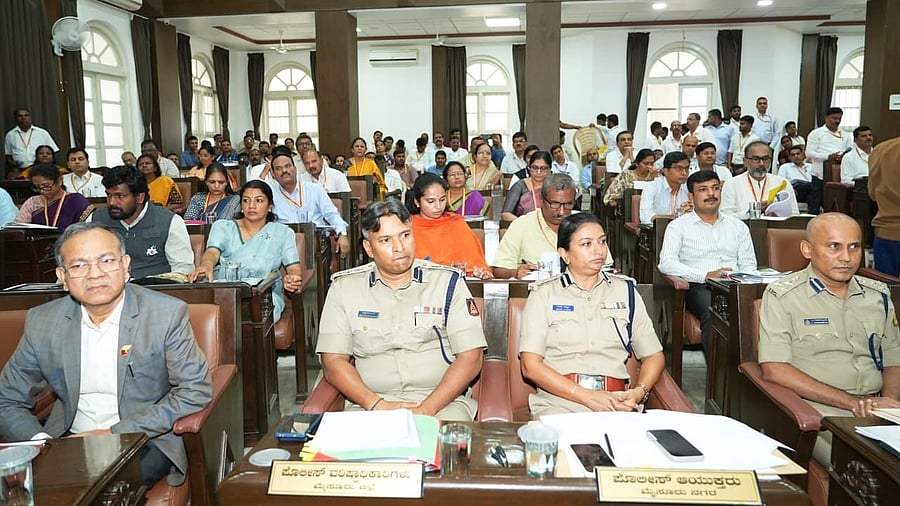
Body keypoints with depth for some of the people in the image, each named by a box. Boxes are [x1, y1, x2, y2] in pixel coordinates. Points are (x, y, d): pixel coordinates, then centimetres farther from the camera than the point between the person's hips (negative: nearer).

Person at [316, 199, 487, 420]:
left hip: (442, 402, 0)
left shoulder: (447, 282, 5)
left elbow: (471, 357, 0)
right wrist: (376, 405, -11)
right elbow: (333, 361, 4)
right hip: (370, 405, 1)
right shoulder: (344, 287, 9)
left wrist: (427, 409, -12)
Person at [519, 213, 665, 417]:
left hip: (616, 400, 2)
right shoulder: (543, 294, 7)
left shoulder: (625, 290, 17)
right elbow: (530, 366, -3)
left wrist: (640, 391, -5)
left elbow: (654, 355, 16)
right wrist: (587, 396, -12)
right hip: (559, 401, -2)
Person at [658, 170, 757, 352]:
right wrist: (705, 275, -16)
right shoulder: (678, 226, 11)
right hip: (699, 288, -3)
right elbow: (666, 263, -4)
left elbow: (749, 265, 17)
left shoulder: (738, 226, 24)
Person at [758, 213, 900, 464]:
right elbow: (774, 369, -11)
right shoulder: (782, 295, -2)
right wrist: (852, 402, -13)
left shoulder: (878, 295, 17)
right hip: (817, 410, -5)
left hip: (876, 409, 5)